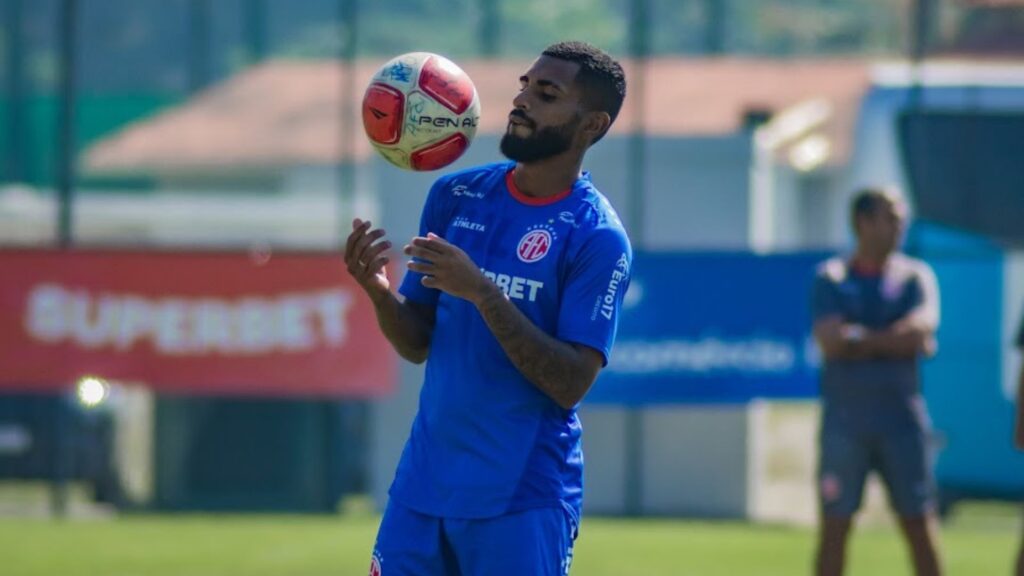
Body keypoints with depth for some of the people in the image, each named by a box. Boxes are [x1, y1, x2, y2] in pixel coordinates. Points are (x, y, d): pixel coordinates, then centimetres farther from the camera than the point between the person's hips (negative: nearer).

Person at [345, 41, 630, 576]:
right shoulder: (456, 196, 8)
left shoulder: (597, 239, -9)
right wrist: (379, 292, -12)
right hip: (424, 485, 5)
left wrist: (483, 293, -25)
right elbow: (417, 344, 10)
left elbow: (570, 384, -17)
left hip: (523, 501, -5)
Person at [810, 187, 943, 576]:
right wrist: (894, 340, -7)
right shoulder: (831, 278, 4)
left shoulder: (915, 277, 8)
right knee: (835, 526, 0)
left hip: (902, 419, 1)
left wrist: (862, 339, -9)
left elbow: (921, 332, -9)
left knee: (919, 524, -1)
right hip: (845, 423, -1)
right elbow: (831, 341, -10)